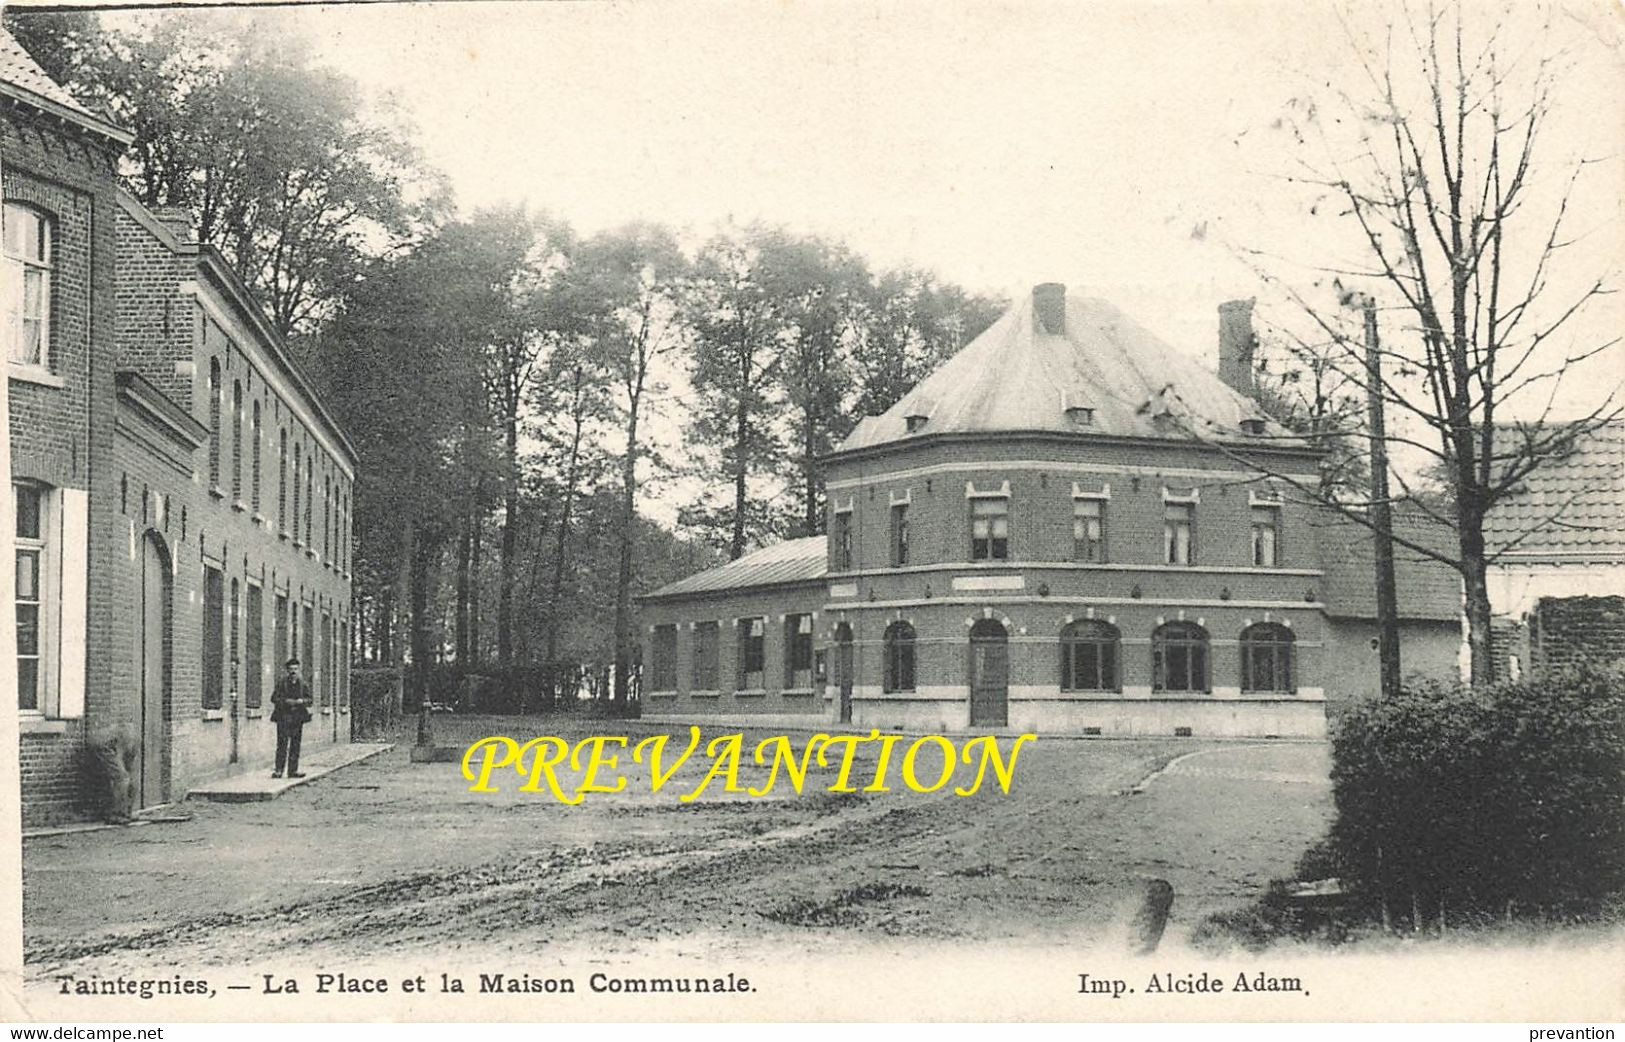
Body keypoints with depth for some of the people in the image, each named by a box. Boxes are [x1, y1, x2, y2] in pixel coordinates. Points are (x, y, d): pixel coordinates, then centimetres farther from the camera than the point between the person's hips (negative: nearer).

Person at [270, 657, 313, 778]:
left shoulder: (302, 684, 11)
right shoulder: (282, 683, 2)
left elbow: (309, 699, 10)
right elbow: (274, 698, -1)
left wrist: (302, 701, -11)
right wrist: (286, 701, -14)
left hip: (298, 718, 3)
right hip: (284, 717, -3)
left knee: (295, 745, 3)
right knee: (282, 744, -7)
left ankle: (293, 770, 7)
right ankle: (278, 770, -6)